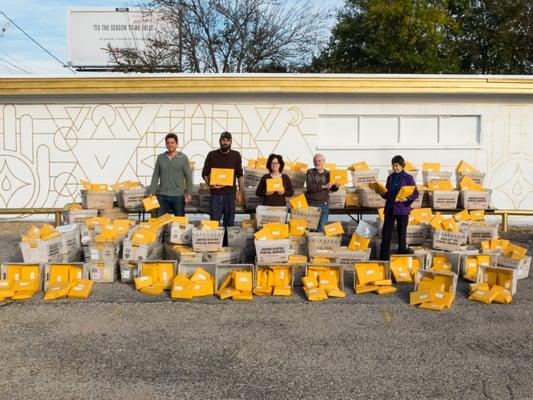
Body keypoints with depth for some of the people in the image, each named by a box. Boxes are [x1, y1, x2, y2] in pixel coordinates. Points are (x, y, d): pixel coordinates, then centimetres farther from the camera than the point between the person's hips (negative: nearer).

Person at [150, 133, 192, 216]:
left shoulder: (183, 158, 0)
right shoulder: (160, 158, 6)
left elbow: (188, 177, 0)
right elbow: (155, 176, 8)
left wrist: (189, 193, -6)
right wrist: (152, 192, 2)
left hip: (178, 196, -2)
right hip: (162, 195, 2)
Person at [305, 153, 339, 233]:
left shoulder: (328, 173, 8)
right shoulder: (310, 172, 0)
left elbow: (332, 188, 11)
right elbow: (309, 187, -14)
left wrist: (336, 186, -12)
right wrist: (324, 186, -22)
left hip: (324, 204, 3)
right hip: (311, 204, -2)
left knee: (321, 228, 2)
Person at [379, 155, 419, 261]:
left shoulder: (408, 178, -2)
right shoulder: (390, 177, 11)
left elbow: (416, 193, -4)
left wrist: (407, 199, -20)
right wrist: (381, 192, -5)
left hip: (402, 209, -4)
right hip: (389, 209, 4)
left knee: (401, 234, 4)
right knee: (386, 234, 1)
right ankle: (383, 259, 8)